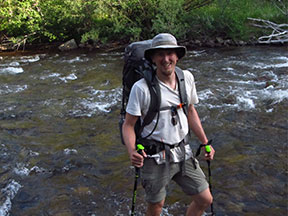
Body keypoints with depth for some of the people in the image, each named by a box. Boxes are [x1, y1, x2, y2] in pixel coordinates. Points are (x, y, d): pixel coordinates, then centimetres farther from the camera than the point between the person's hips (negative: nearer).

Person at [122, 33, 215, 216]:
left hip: (183, 152, 5)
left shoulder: (187, 77, 0)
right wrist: (132, 151, -29)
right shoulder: (141, 88, -16)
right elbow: (128, 125, -11)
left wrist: (205, 143, 11)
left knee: (205, 200, 11)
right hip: (155, 157, -4)